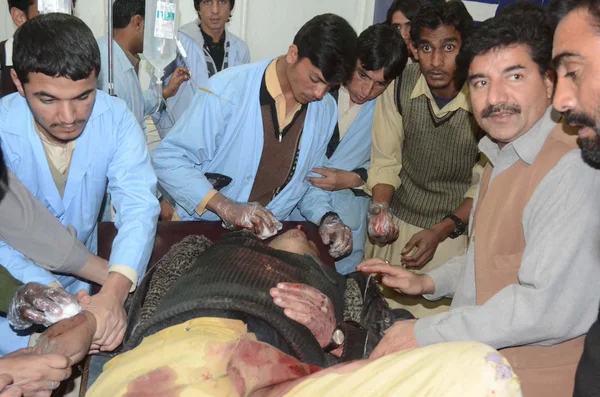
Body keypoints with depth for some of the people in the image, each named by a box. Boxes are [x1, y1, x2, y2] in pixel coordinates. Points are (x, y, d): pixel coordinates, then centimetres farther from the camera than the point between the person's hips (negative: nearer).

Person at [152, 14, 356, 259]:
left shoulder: (326, 109, 0)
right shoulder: (227, 90, -17)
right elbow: (167, 159, -14)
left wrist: (327, 218, -6)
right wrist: (226, 208, -23)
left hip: (266, 236, 3)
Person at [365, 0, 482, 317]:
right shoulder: (400, 87, -11)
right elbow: (385, 161, -1)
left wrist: (442, 231, -16)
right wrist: (380, 210, -16)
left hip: (454, 230, -2)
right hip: (397, 223, 3)